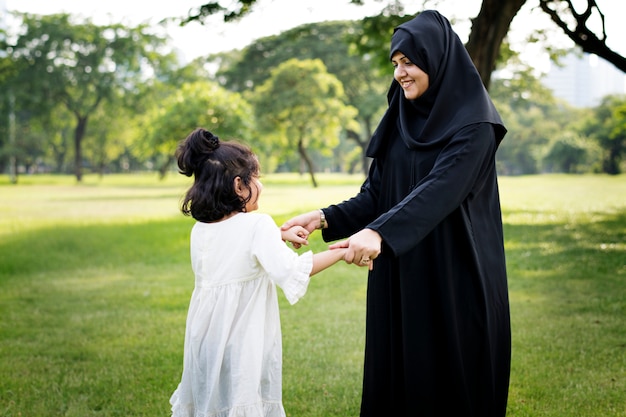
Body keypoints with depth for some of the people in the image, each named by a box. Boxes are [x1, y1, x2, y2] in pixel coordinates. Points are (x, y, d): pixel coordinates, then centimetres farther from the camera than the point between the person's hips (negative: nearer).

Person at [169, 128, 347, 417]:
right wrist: (339, 252, -16)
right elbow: (291, 271, -25)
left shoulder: (200, 229, 5)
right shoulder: (257, 225, -15)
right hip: (242, 341, -6)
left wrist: (280, 235, 18)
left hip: (205, 337, 6)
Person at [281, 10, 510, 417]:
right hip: (399, 279, 6)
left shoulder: (474, 123, -12)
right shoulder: (399, 121, 9)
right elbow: (375, 195, 6)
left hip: (457, 280, -6)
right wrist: (326, 218, -12)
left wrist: (379, 232, -40)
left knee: (455, 380, 2)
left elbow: (440, 190, -26)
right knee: (398, 374, 10)